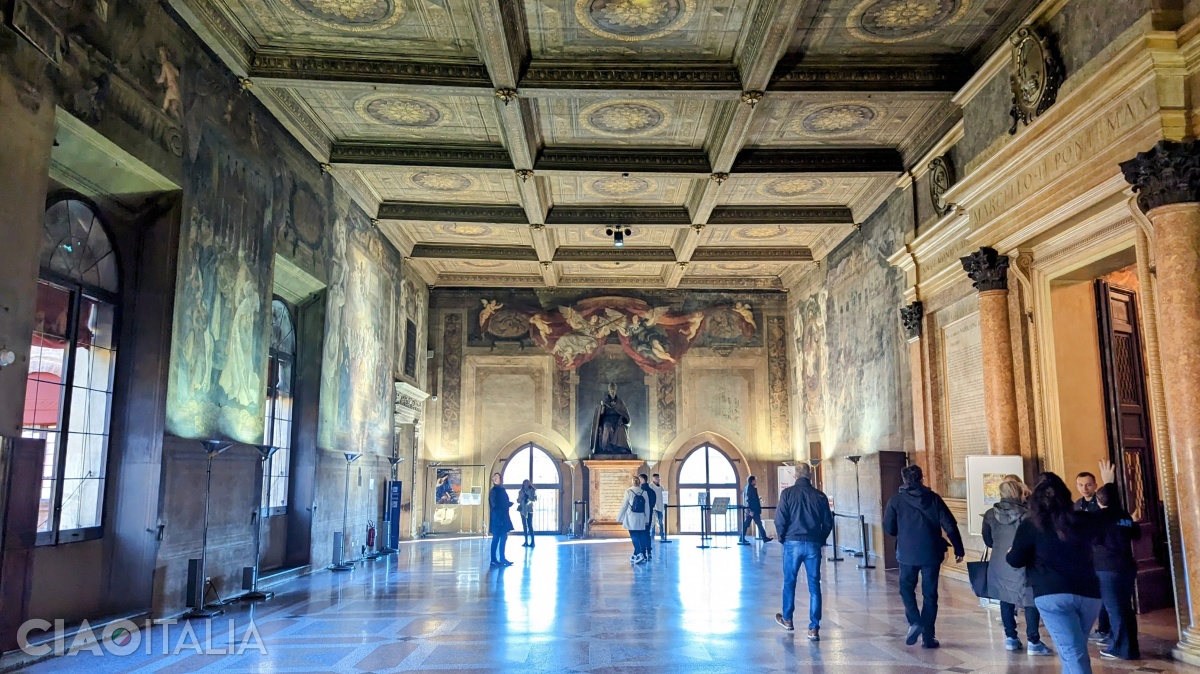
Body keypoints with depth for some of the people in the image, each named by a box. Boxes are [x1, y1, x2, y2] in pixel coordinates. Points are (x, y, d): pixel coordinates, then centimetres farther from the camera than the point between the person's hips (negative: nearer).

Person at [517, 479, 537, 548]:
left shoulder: (532, 491, 2)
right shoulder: (520, 492, 9)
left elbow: (534, 499, -6)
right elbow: (518, 501, 8)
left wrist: (528, 494, -15)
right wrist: (521, 496, -11)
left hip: (529, 510, -4)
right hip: (522, 510, 4)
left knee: (530, 525, -11)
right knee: (524, 526, 4)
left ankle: (532, 542, -13)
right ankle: (526, 541, 8)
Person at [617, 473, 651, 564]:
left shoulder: (629, 492, -7)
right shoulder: (644, 492, 2)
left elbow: (624, 506, -5)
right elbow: (647, 507, 8)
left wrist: (620, 518, 4)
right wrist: (647, 519, 17)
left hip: (631, 519, -4)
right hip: (642, 519, 4)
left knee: (635, 537, -4)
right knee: (641, 537, 7)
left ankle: (639, 554, -17)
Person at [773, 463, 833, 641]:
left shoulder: (788, 493, -5)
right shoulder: (820, 496, 1)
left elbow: (780, 520, -9)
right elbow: (828, 522, 4)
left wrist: (782, 538, 7)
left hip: (792, 543, -1)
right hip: (813, 545, 1)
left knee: (789, 583, 15)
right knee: (814, 586, 5)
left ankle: (787, 619, 30)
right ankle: (814, 628, 3)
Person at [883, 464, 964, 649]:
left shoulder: (896, 501, -3)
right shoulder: (933, 498, 0)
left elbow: (889, 529, 1)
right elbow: (950, 526, -3)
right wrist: (959, 549, 5)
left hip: (907, 553, -1)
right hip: (931, 553, 1)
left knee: (907, 588, 17)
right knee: (929, 594, 10)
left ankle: (914, 622, -3)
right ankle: (928, 636, 11)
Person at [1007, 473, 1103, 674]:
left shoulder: (1030, 526, -6)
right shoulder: (1084, 520, 5)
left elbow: (1015, 561, -1)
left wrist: (1009, 553, 24)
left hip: (1052, 595, -5)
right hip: (1088, 594, 5)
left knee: (1073, 655, -5)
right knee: (1075, 650, 22)